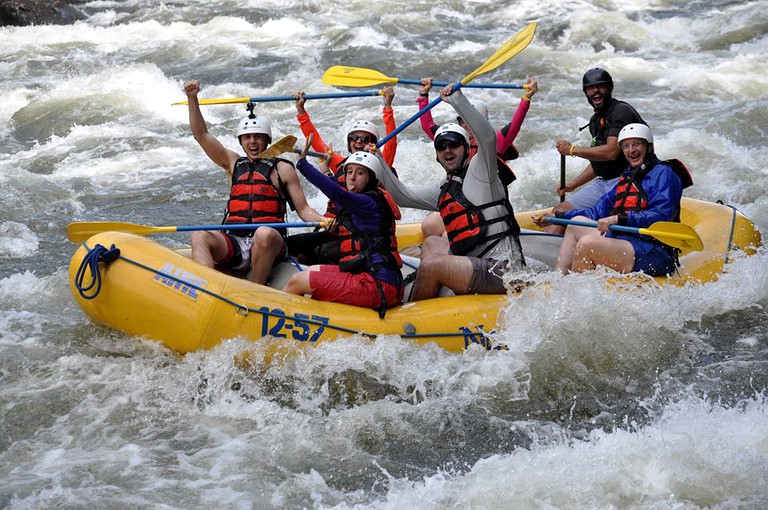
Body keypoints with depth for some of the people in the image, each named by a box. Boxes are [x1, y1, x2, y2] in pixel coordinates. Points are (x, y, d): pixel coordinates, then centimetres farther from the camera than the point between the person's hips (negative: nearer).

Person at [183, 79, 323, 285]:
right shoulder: (234, 164, 22)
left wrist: (324, 221, -12)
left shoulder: (282, 169, 11)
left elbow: (303, 209, 8)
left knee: (264, 233, -37)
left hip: (268, 245, -3)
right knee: (199, 236, -24)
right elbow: (201, 135, 16)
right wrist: (192, 98, 7)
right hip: (233, 245, 3)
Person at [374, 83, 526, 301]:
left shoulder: (480, 170, -2)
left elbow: (487, 137, -22)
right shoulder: (444, 189, 22)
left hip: (502, 269, -10)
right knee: (432, 243, 25)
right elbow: (402, 196, 25)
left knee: (430, 266, -20)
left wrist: (457, 99, -21)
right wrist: (377, 160, 21)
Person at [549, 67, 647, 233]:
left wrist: (572, 150, -12)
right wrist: (572, 185, 23)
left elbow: (611, 152, -22)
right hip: (603, 182, 9)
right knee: (561, 209, -2)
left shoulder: (621, 111, -10)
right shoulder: (596, 120, 19)